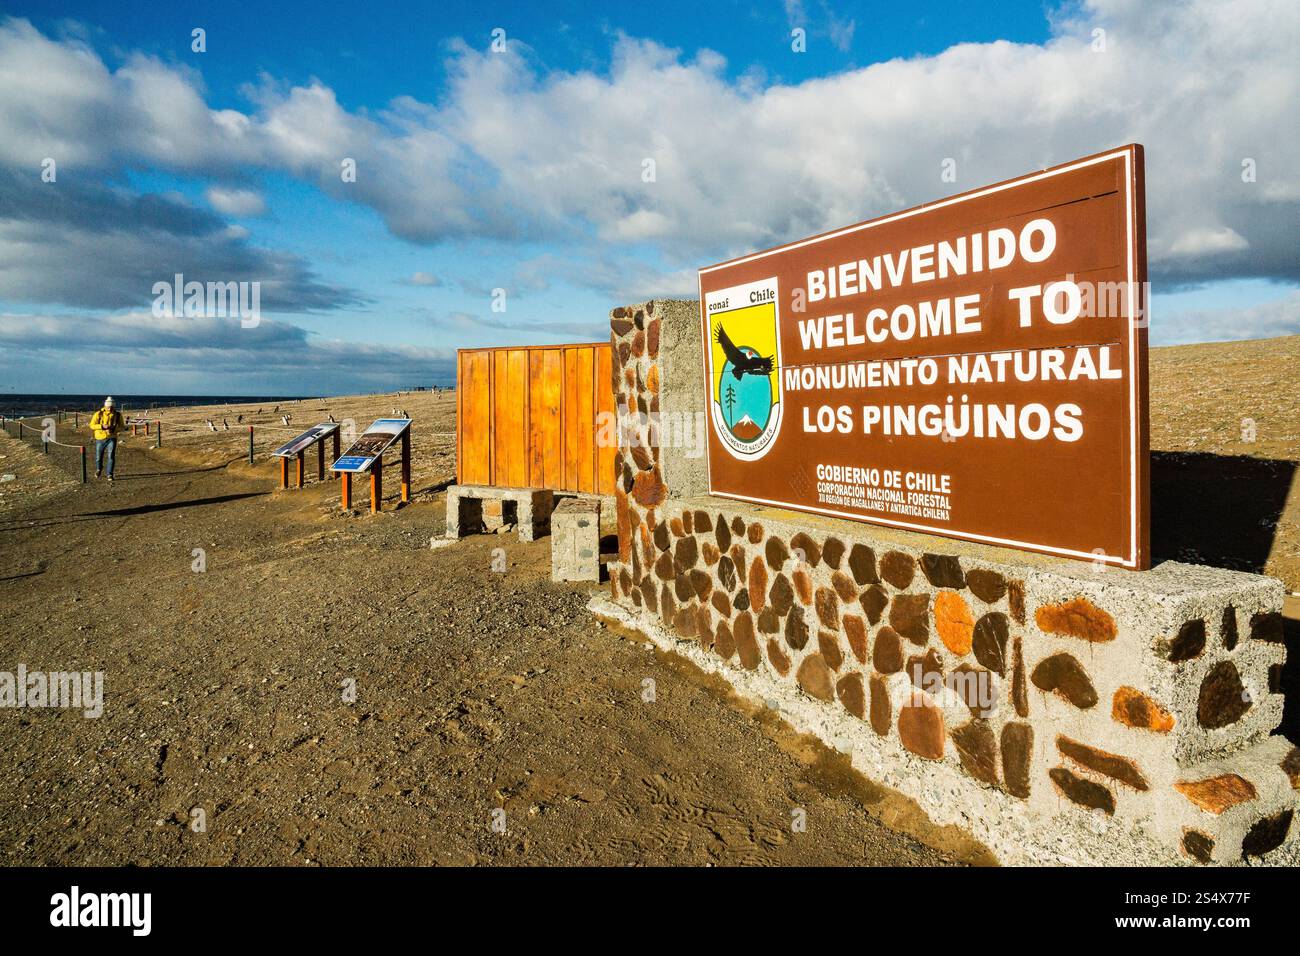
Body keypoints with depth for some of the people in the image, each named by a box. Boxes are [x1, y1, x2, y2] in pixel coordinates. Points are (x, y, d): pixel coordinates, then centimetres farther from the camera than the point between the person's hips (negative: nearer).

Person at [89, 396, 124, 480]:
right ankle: (99, 469, 43)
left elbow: (122, 426, 7)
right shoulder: (99, 414, -7)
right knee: (98, 457, 12)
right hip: (100, 438, 0)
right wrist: (102, 426, -24)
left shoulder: (118, 415, -2)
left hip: (111, 438, 0)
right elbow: (92, 425, -8)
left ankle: (110, 475, -8)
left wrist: (114, 428, -14)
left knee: (111, 456, -14)